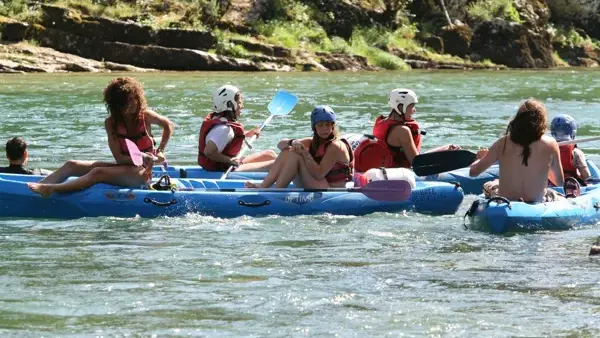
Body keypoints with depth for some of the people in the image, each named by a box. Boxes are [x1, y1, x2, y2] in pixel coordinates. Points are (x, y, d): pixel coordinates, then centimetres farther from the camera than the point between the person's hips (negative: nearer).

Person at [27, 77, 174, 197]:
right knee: (71, 165, -6)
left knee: (98, 173, -31)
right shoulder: (111, 123, -2)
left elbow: (168, 125, 13)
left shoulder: (145, 116, -6)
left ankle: (51, 189, -47)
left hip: (142, 173, -5)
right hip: (124, 166, 5)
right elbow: (119, 158, -10)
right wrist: (141, 158, -27)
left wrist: (160, 152, 4)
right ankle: (38, 186, -25)